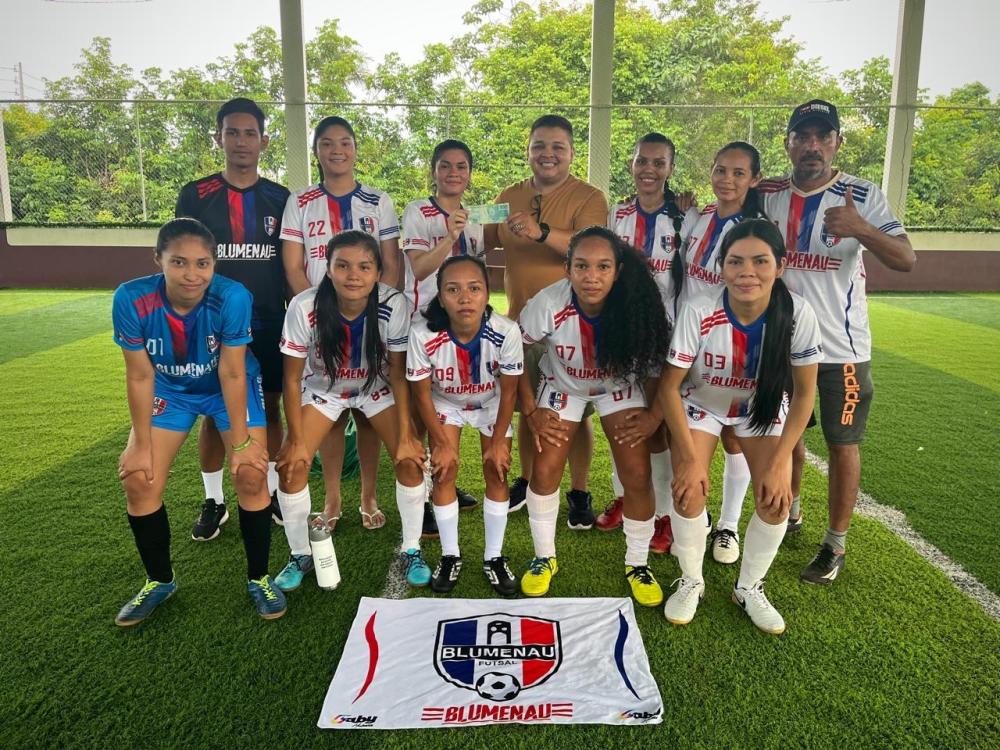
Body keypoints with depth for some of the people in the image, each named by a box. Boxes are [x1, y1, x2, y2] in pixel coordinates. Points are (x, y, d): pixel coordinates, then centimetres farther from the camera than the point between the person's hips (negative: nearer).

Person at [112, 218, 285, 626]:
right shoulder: (132, 299, -27)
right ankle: (159, 580, 21)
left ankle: (258, 578, 9)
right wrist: (141, 446, -10)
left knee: (251, 475, -14)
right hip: (169, 389, 2)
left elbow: (231, 373, -25)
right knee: (138, 481, -4)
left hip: (230, 388, -2)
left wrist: (242, 441, -19)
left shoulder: (233, 297, -33)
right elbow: (140, 376, -17)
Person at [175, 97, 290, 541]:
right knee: (214, 414, 6)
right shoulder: (196, 195, 1)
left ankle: (272, 491, 24)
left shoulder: (280, 199, 6)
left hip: (270, 325, 1)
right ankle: (213, 503, 21)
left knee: (269, 409, 9)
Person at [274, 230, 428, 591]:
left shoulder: (394, 305, -30)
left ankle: (411, 550, 9)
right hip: (322, 389, 0)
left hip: (377, 388, 0)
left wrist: (406, 436, -17)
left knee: (411, 458, -14)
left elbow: (398, 373, -17)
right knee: (291, 464, -12)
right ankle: (300, 555, 11)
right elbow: (292, 379, -18)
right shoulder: (304, 307, -30)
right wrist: (297, 440, -16)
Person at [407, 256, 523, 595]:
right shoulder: (423, 334, -36)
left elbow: (508, 391, -18)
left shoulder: (507, 332, -36)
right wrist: (442, 443, -12)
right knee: (444, 472, -4)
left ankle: (494, 557, 18)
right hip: (445, 404, 0)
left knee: (496, 472, 0)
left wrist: (498, 442, -11)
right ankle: (450, 556, 17)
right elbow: (422, 393, -18)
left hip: (492, 404, 0)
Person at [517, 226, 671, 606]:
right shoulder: (548, 304, -31)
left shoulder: (637, 305, -30)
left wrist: (654, 411, -19)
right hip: (563, 385, 0)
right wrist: (531, 411, -15)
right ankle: (544, 557, 16)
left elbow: (654, 360, -12)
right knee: (545, 471, -8)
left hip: (620, 386, 0)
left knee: (638, 477, -9)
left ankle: (637, 563, 15)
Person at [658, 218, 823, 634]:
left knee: (775, 500, -11)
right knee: (689, 491, -16)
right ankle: (690, 582, 12)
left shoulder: (798, 314, -27)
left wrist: (779, 463, -16)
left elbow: (804, 392, -14)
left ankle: (749, 588, 17)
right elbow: (669, 387, -21)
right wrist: (689, 457, -21)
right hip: (700, 404, -1)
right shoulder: (697, 311, -32)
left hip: (763, 407, 2)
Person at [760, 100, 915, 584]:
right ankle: (789, 514, 39)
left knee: (842, 444, 4)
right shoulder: (767, 194, 0)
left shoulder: (862, 197, -9)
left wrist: (860, 229, -35)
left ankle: (836, 545, 19)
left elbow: (906, 260, -18)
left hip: (841, 345, -3)